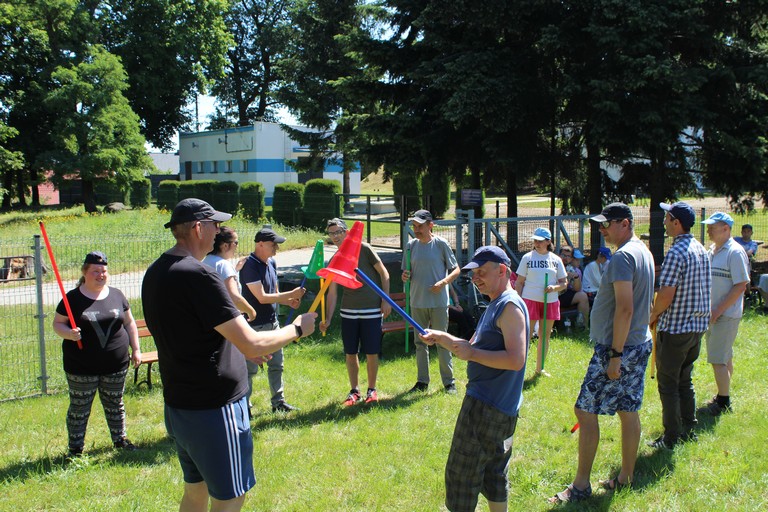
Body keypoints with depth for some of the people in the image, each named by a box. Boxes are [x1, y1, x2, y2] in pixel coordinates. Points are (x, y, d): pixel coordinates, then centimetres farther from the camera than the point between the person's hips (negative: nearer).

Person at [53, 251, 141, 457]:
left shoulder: (116, 295, 5)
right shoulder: (73, 298, -4)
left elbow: (129, 323, 13)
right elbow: (57, 323, -1)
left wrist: (136, 349, 9)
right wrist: (68, 333, -22)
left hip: (115, 365, 3)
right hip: (81, 368, -3)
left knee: (115, 405, 16)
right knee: (79, 409, 6)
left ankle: (119, 439, 32)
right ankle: (75, 448, 18)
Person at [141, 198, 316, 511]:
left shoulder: (155, 274, 6)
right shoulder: (198, 276, -22)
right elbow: (254, 346, -24)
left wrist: (237, 347, 18)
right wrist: (297, 329, -8)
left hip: (177, 406, 9)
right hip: (213, 411, -9)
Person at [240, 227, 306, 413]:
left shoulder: (271, 263, 9)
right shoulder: (250, 266, -19)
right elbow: (262, 297, -23)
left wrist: (289, 302, -4)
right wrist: (291, 294, -20)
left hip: (272, 323, 9)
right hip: (254, 326, -9)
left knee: (277, 365, 16)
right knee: (250, 368, 1)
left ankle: (278, 401, 27)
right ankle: (244, 406, 12)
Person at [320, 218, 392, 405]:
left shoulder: (363, 249, -6)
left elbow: (383, 272, -2)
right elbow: (332, 293, 5)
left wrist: (386, 299, -7)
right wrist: (328, 319, -3)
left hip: (371, 310, -3)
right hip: (348, 312, 4)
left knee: (371, 353, 2)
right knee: (350, 353, 6)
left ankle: (372, 390, 19)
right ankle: (354, 391, 21)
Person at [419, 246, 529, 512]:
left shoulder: (510, 306, -16)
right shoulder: (496, 305, 16)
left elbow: (515, 360, -26)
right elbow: (475, 348, 22)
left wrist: (472, 353, -21)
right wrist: (441, 338, 10)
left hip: (487, 407, -10)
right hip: (499, 408, 10)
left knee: (461, 474, -2)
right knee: (493, 474, 16)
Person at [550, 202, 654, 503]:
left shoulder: (623, 256, -17)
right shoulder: (643, 252, 14)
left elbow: (625, 309, -24)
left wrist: (615, 354, -22)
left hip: (617, 347, -10)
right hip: (640, 344, 10)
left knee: (585, 411, -4)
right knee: (629, 410, 14)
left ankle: (581, 485, 1)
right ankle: (626, 477, 23)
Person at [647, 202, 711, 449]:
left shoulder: (676, 253, -20)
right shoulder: (701, 250, 9)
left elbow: (666, 294, -25)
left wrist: (652, 315, -6)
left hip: (674, 328, -9)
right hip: (697, 326, 9)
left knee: (668, 384, 2)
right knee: (685, 381, 19)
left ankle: (671, 437, 7)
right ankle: (689, 429, 25)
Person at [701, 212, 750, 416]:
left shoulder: (735, 252, -15)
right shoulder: (712, 251, 11)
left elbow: (741, 285, -19)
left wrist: (719, 310, -19)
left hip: (726, 315, -8)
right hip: (713, 313, 8)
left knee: (718, 359, -6)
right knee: (724, 357, 16)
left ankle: (723, 403, 3)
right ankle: (723, 397, 25)